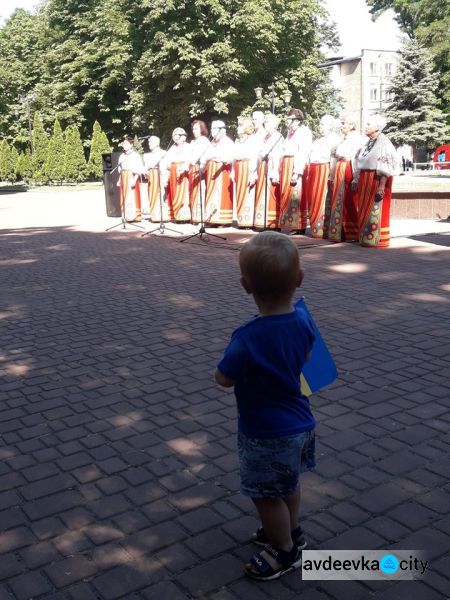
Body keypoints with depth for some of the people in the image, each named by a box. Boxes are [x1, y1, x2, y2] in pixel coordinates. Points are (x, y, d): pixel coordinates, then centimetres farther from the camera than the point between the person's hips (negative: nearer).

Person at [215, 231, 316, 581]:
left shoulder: (248, 338, -32)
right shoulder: (303, 319, -12)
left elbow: (223, 379, -17)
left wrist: (234, 356, 0)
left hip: (267, 433, -7)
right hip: (298, 423, 8)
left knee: (267, 495, 15)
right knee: (288, 484, 29)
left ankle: (286, 553, 35)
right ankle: (291, 532, 50)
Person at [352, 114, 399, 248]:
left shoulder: (384, 143, -9)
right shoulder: (369, 143, 15)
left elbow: (386, 168, -16)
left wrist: (382, 185, -22)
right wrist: (356, 180, 15)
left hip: (377, 180, -8)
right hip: (365, 180, 8)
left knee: (375, 210, -5)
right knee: (365, 210, 10)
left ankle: (377, 239, 1)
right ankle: (366, 238, 18)